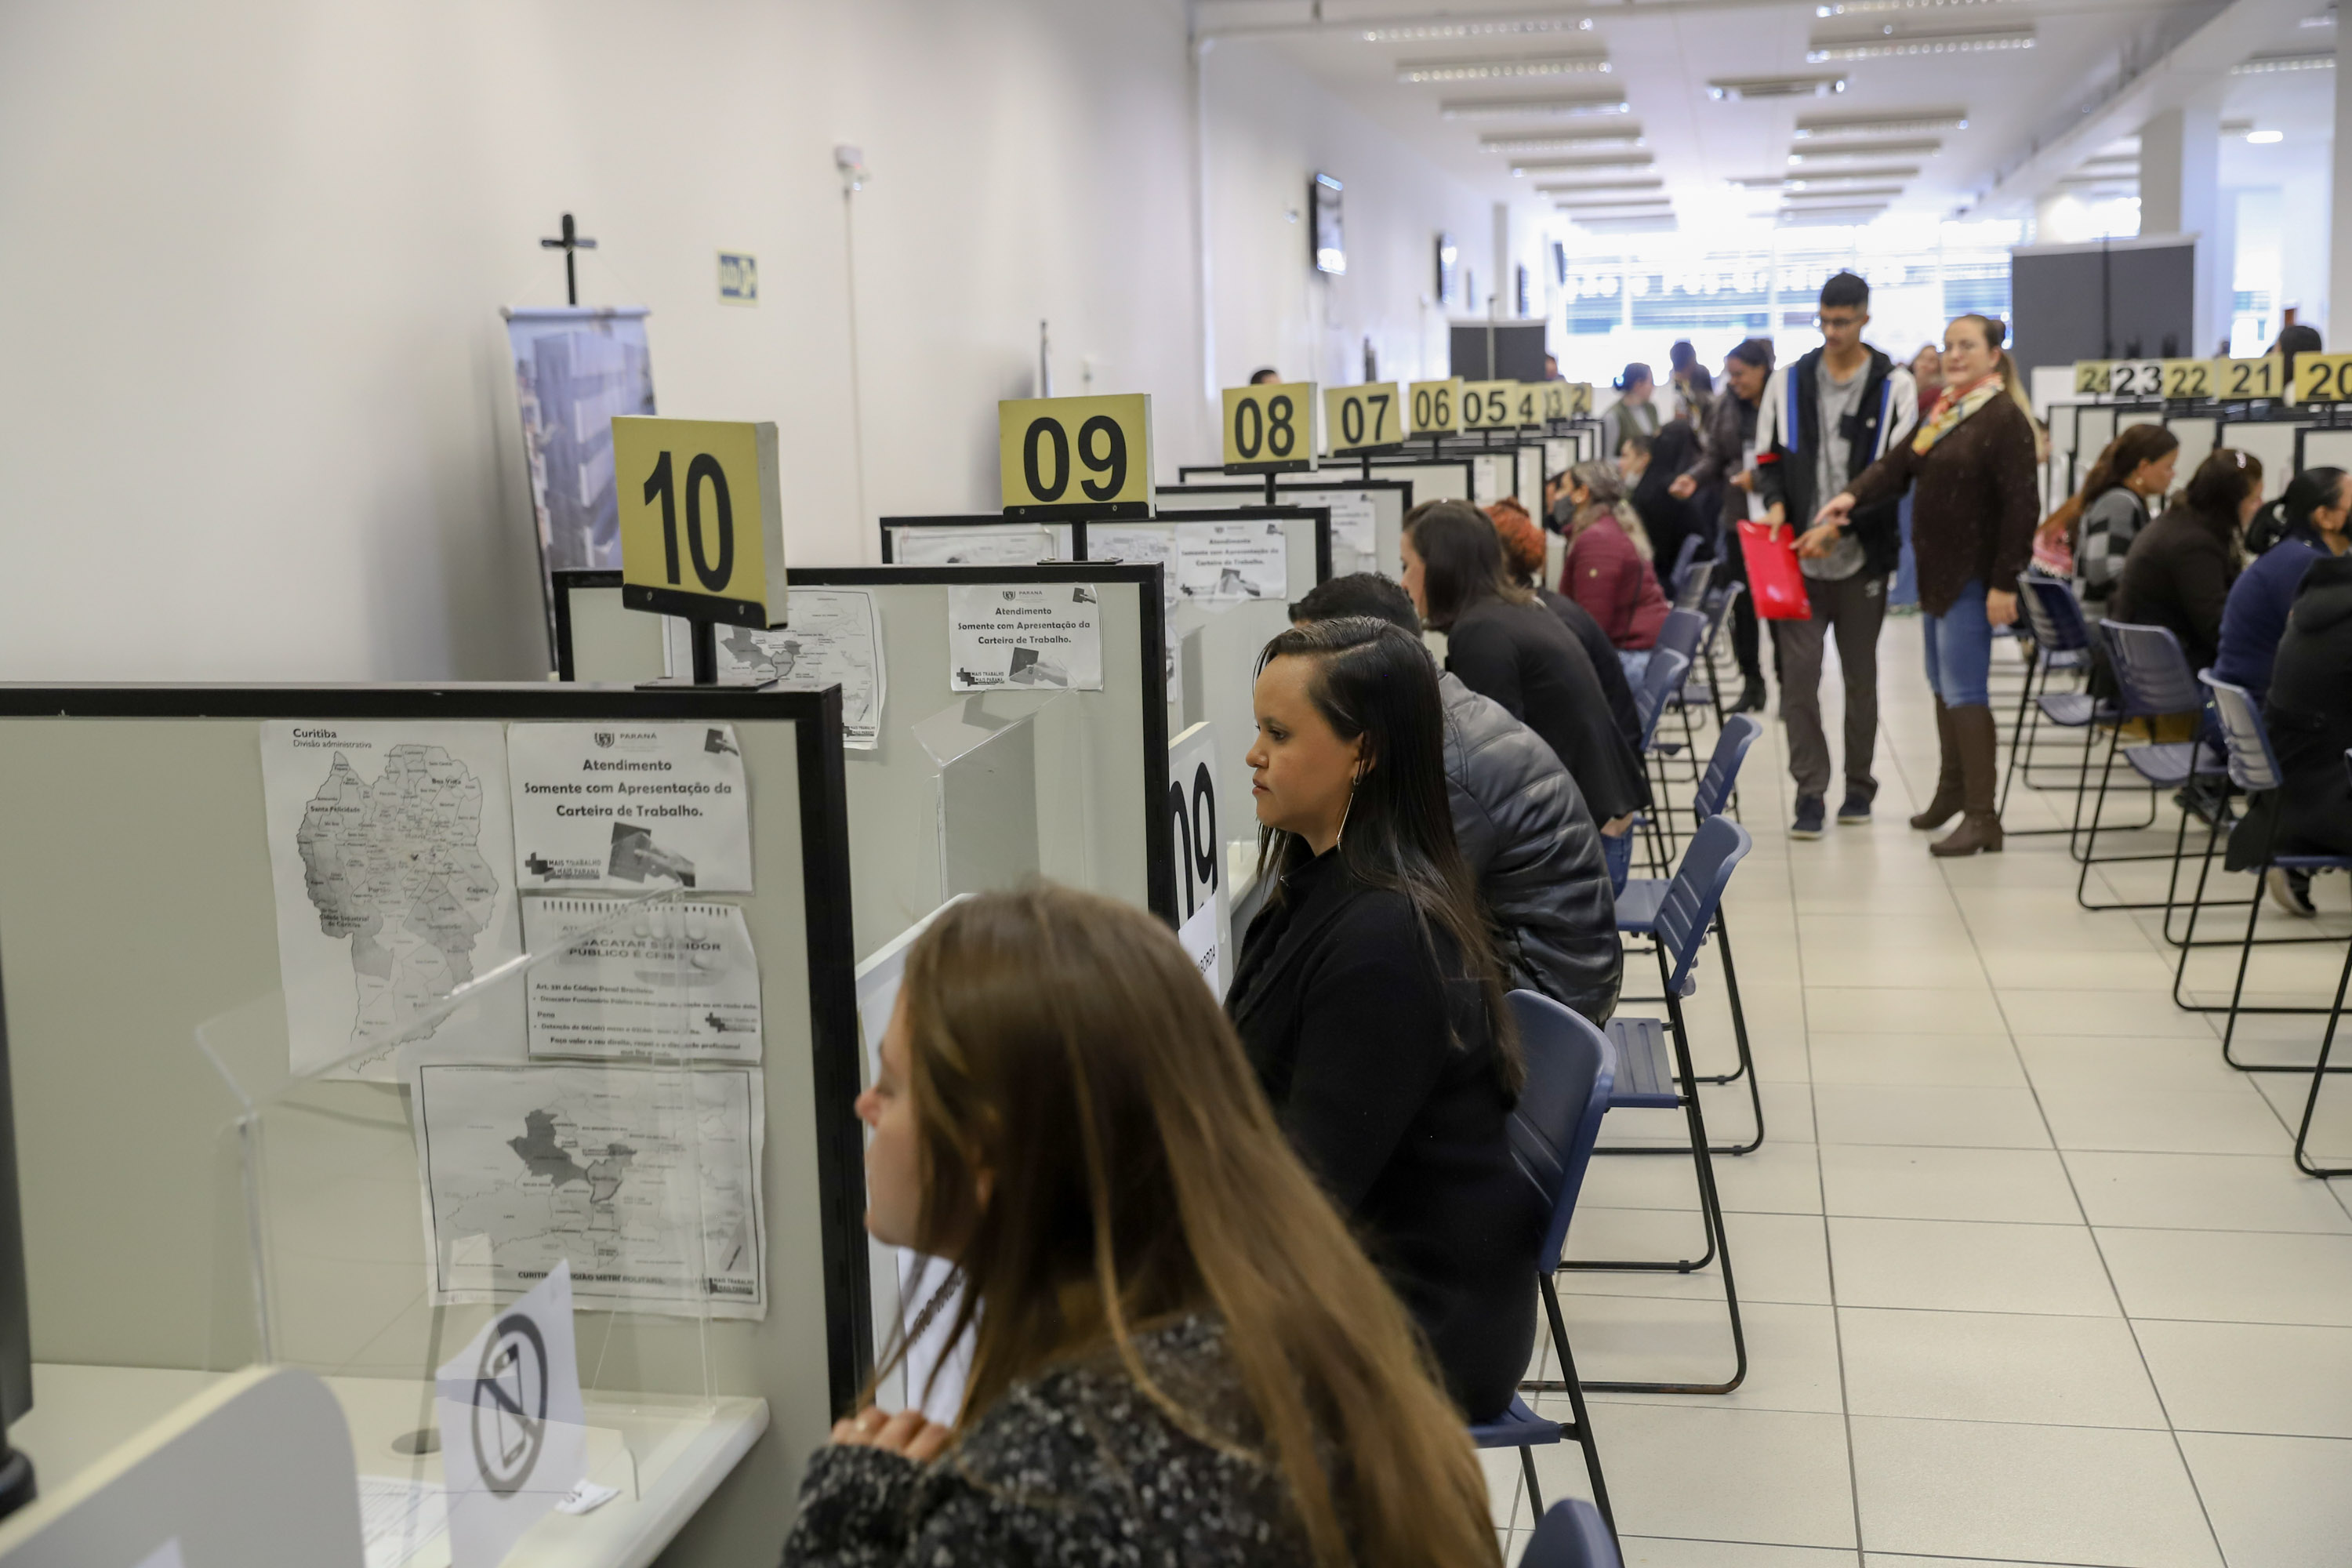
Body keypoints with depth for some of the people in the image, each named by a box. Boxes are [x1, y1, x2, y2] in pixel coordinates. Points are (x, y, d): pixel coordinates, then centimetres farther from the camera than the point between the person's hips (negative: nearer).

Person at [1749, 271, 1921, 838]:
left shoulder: (1894, 386, -1)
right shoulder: (1789, 383, 6)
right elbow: (1768, 458, 9)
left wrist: (1838, 526, -15)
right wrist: (1776, 504, -12)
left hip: (1861, 557, -1)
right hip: (1798, 558, 1)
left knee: (1860, 675, 11)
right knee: (1798, 672, -6)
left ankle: (1859, 785, 25)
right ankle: (1810, 791, 1)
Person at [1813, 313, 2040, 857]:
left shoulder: (2005, 418, -13)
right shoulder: (1942, 410, 13)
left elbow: (2021, 504, -17)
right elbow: (1900, 463, 7)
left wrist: (2004, 582, -20)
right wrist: (1853, 495, -12)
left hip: (1972, 576, -9)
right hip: (1936, 568, 9)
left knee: (1964, 691, -11)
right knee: (1942, 685, 18)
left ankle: (1982, 818, -8)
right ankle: (1953, 788, 34)